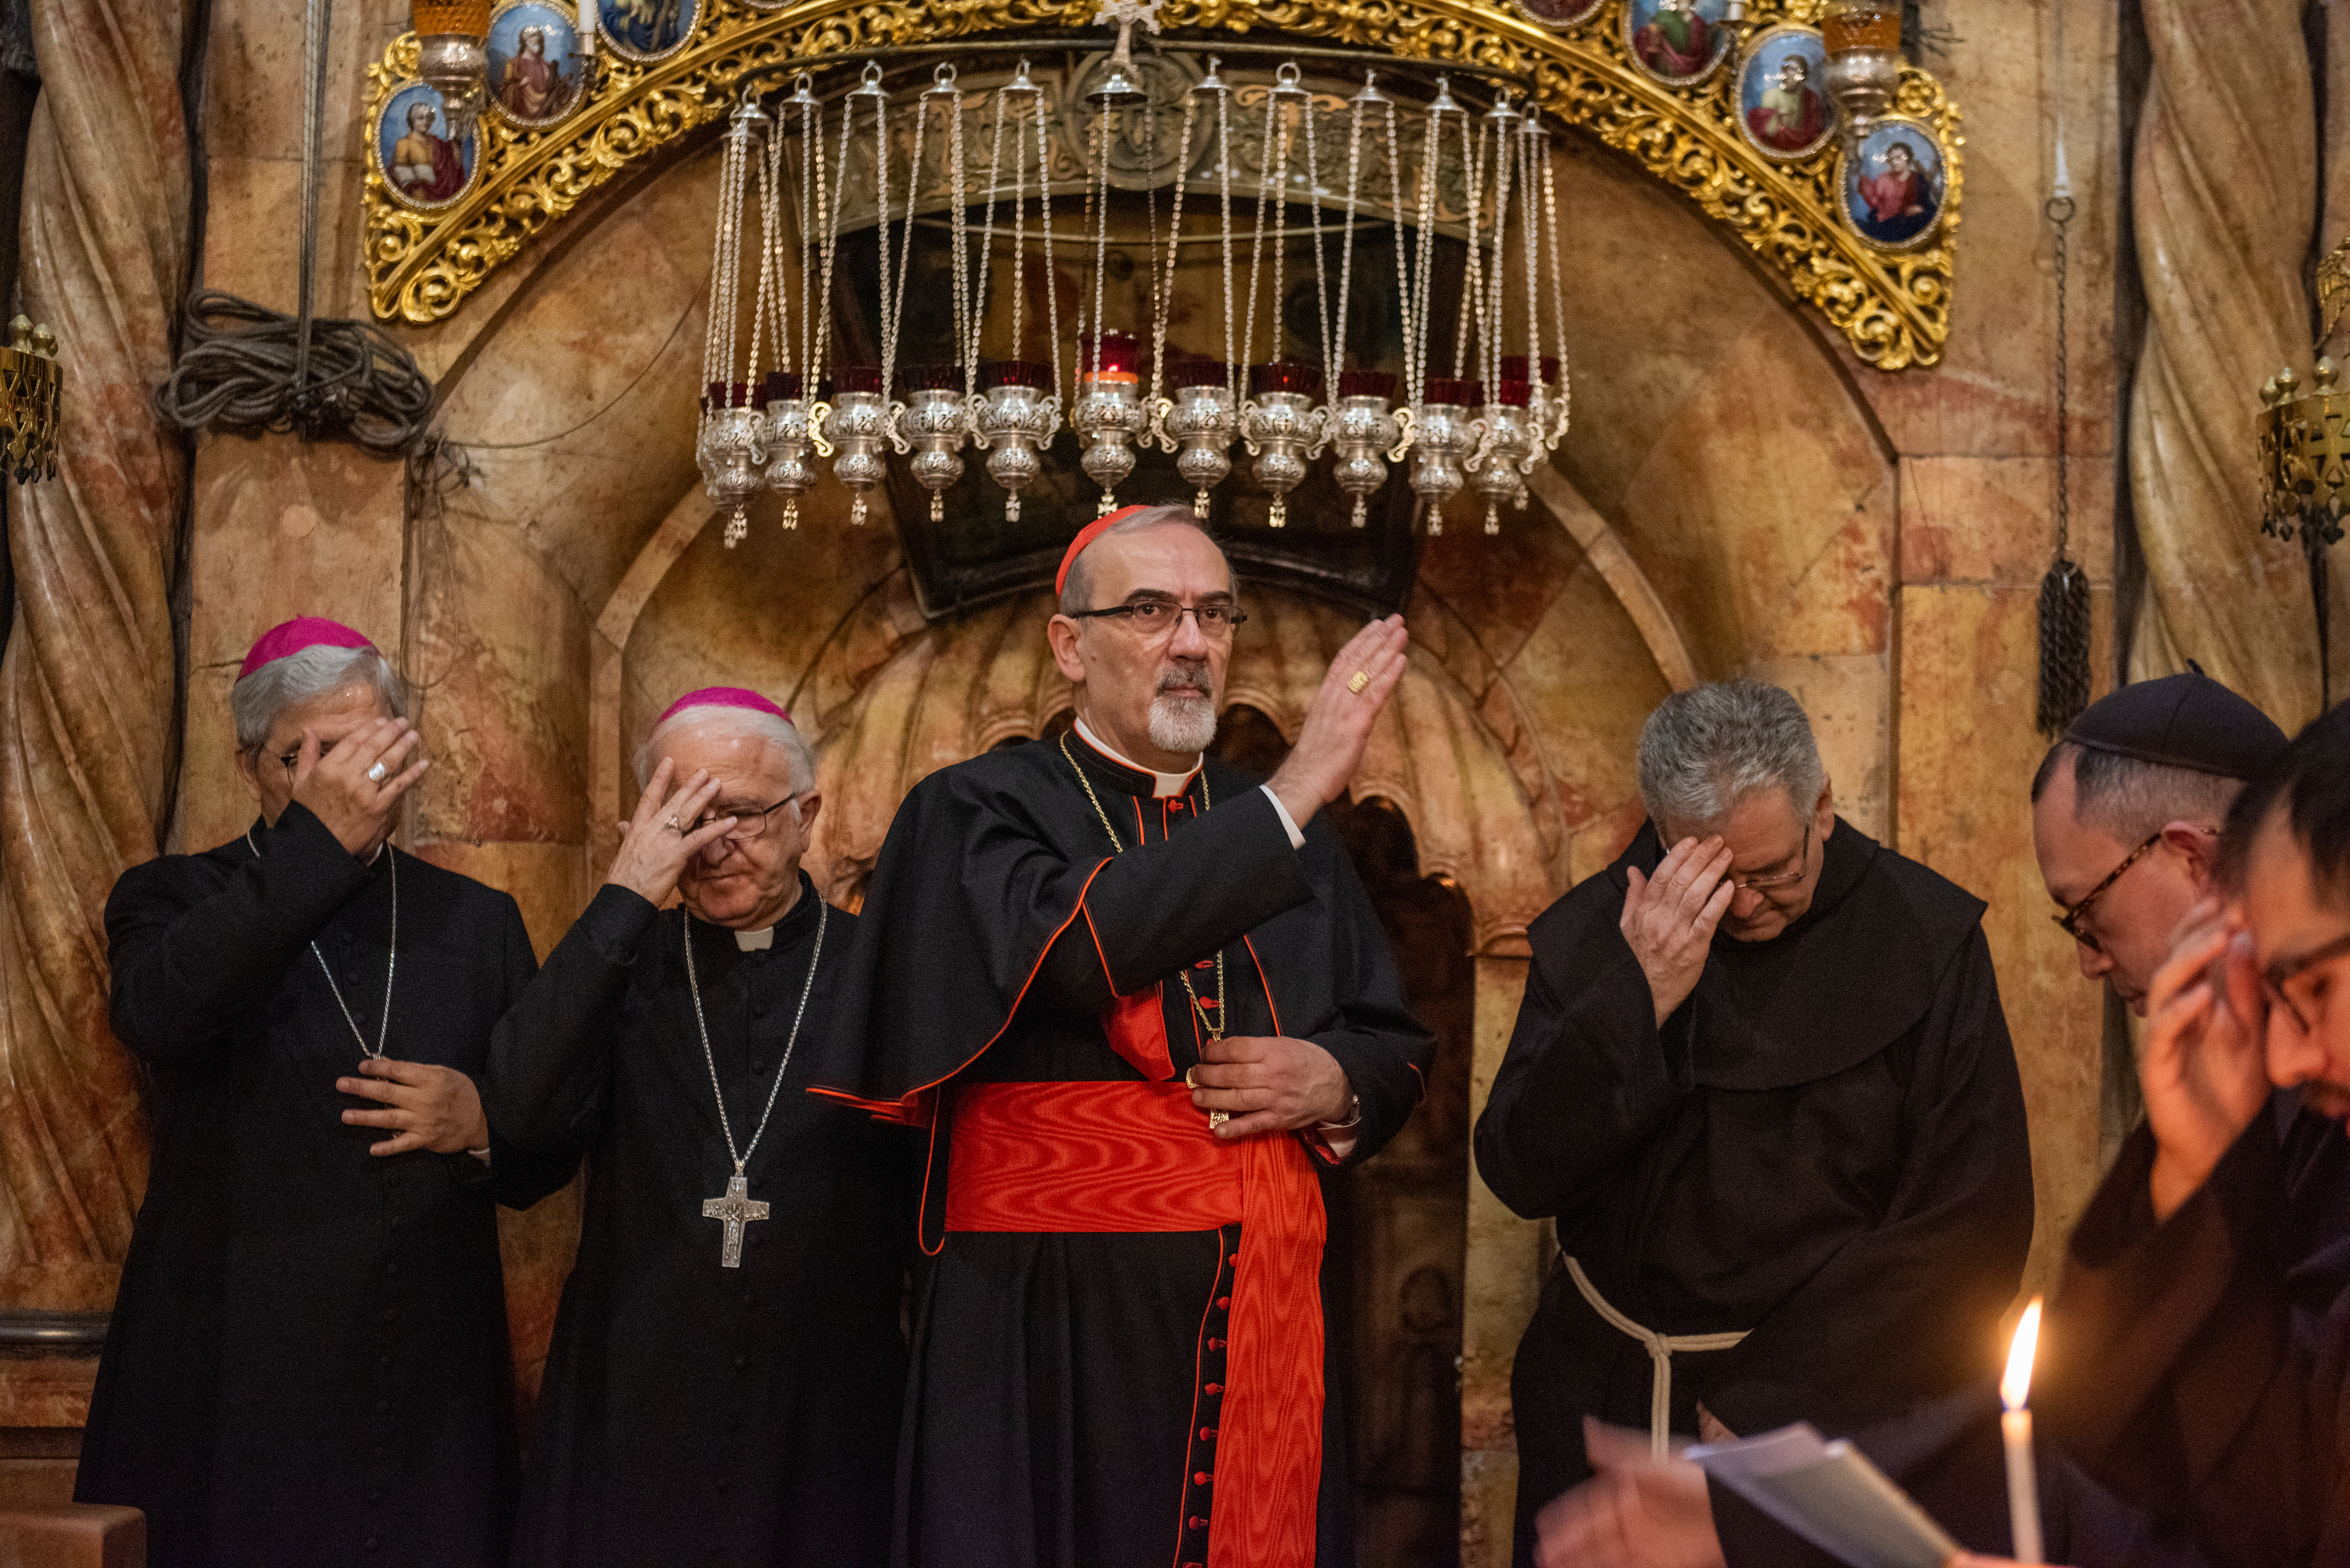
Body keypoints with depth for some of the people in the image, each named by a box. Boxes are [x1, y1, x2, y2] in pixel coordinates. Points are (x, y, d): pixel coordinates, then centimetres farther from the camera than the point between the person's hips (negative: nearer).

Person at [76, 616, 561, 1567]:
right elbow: (157, 1017, -20)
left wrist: (481, 1125, -8)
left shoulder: (475, 921, 12)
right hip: (232, 1383, -2)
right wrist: (318, 840, -22)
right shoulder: (175, 900, 4)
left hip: (427, 1383, 3)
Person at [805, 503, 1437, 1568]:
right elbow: (1068, 944, -22)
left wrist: (1336, 1084, -6)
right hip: (1050, 1348, -4)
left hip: (1262, 1342, 5)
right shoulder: (977, 813, -2)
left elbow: (1399, 1051, 17)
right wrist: (1294, 793, -18)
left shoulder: (1290, 835, 13)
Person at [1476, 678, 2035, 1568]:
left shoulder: (1926, 940, -9)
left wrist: (1770, 1396, -13)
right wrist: (1638, 1001, -22)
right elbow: (1521, 1179, -9)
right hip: (1601, 1397, 2)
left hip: (1829, 1410, -2)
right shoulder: (1588, 935, -2)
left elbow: (1973, 1226, -11)